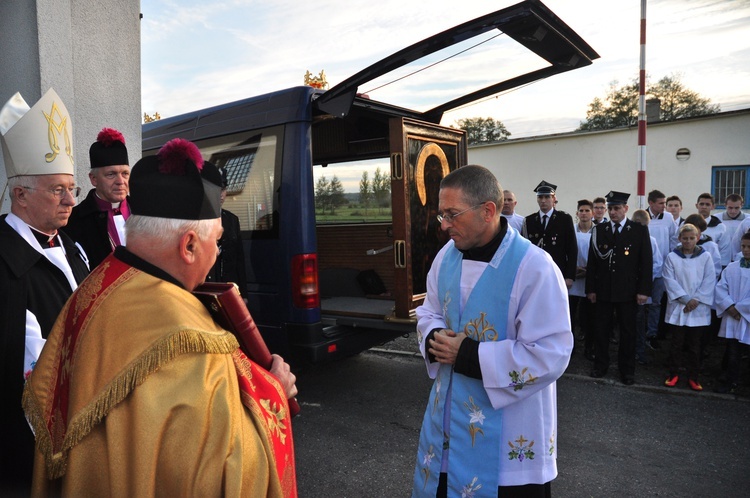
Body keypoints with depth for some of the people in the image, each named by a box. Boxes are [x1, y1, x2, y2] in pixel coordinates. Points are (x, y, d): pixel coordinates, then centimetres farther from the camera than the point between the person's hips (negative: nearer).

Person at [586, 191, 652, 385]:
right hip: (603, 289, 2)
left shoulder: (640, 230, 0)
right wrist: (591, 288, 1)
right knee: (602, 329, 8)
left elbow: (646, 262, -2)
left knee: (628, 331, 8)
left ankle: (627, 369, 21)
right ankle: (600, 365, 23)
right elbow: (592, 261, 5)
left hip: (628, 291, -1)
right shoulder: (598, 230, 5)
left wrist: (644, 290, -7)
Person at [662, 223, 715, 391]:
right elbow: (670, 280, -6)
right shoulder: (672, 257, -1)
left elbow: (709, 281, -4)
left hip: (699, 308, 0)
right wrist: (685, 299, -14)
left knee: (694, 345, 9)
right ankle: (673, 373, 20)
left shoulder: (705, 257, 1)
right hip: (678, 308, 0)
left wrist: (696, 300, -12)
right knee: (677, 343, 7)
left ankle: (693, 376, 20)